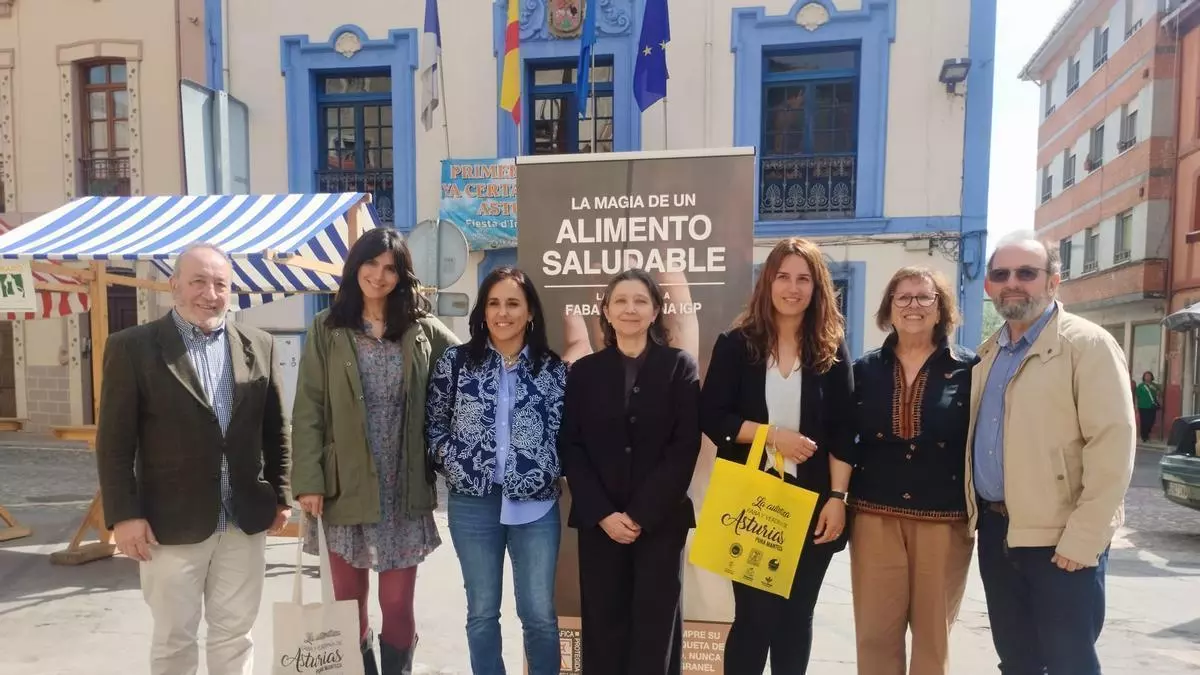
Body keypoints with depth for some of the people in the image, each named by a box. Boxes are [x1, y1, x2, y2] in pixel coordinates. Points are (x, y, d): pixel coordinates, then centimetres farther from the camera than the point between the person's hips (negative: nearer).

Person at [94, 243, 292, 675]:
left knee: (234, 635, 14)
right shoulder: (132, 347, -5)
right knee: (174, 639, 13)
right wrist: (124, 514, -10)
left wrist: (280, 495, 6)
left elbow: (276, 429, 8)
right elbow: (114, 441, -6)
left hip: (245, 521, 3)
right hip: (171, 523, -2)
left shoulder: (259, 346, 4)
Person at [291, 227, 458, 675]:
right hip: (344, 489, 0)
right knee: (348, 606, 10)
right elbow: (308, 411, -2)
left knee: (398, 605, 7)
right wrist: (308, 481, -9)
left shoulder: (423, 330, 3)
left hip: (404, 491, 1)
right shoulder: (327, 329, 1)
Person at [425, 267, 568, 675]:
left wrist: (552, 472, -5)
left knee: (540, 613, 7)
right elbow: (433, 425, 7)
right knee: (482, 610, 13)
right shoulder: (455, 362, 1)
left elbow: (565, 432, 6)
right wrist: (454, 464, -6)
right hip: (473, 504, 0)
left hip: (536, 505, 0)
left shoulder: (553, 368, 2)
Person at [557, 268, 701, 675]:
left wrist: (641, 514, -11)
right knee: (603, 624, 6)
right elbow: (570, 447, 2)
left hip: (661, 520, -1)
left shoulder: (679, 366, 2)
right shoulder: (584, 371, 7)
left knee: (655, 625, 5)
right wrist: (602, 513, -9)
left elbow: (685, 447, -5)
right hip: (599, 522, 2)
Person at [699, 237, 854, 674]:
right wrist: (772, 434, -15)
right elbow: (711, 415, -5)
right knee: (754, 614, 2)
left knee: (796, 615, 12)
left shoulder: (831, 350, 4)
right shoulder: (736, 343, -1)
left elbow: (843, 432, 1)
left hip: (812, 500, 2)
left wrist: (837, 498, -6)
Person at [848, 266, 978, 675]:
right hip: (875, 516, 1)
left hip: (945, 520, -1)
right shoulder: (865, 369, 5)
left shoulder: (969, 368, 0)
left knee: (934, 633, 13)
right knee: (874, 632, 7)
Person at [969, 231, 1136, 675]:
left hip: (1059, 537, -6)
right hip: (996, 529, 6)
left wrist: (1083, 538, -20)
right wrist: (978, 514, 9)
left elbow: (1113, 443, -16)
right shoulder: (988, 353, 11)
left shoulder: (1088, 344, -10)